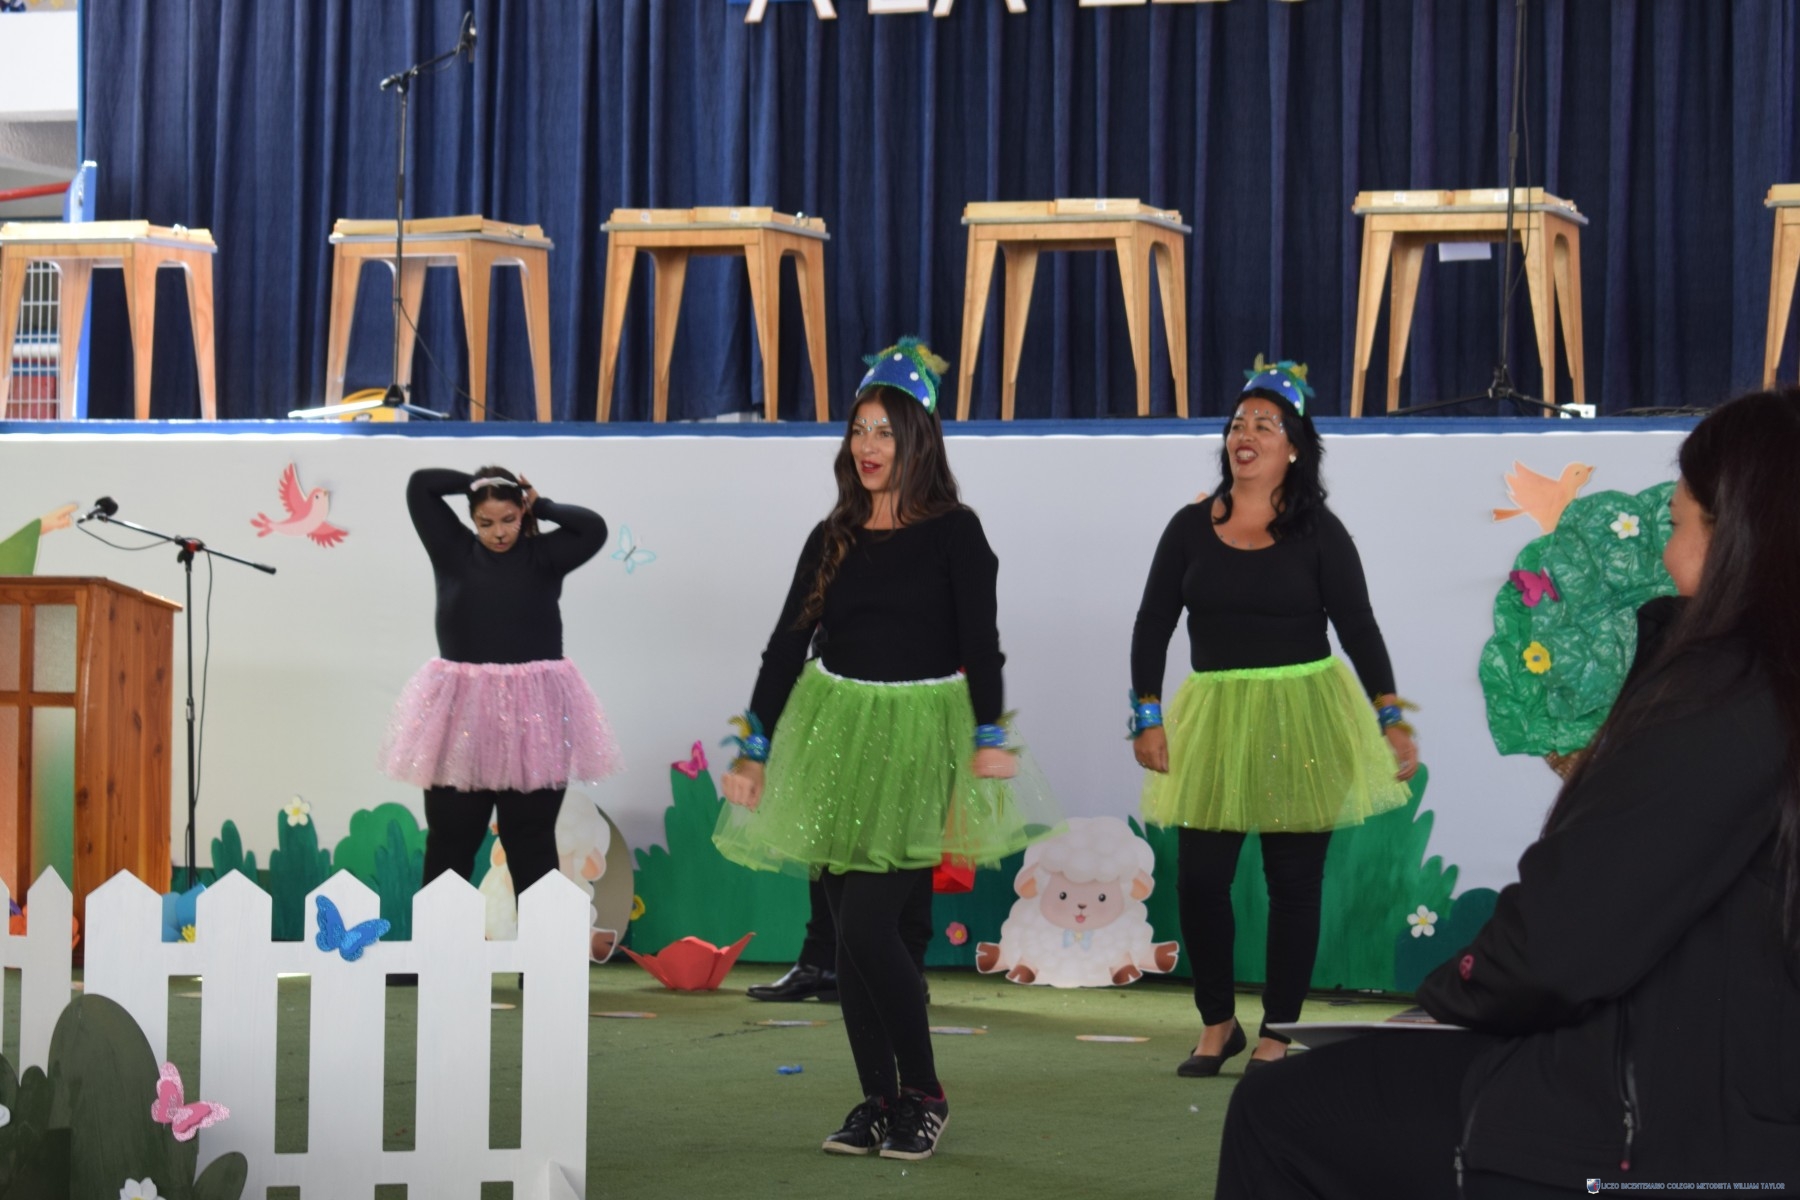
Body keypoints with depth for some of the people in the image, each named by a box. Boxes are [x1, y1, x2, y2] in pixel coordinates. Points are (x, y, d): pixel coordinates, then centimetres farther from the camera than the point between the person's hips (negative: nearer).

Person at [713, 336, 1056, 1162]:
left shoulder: (953, 532, -3)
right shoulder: (832, 539, 9)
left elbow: (981, 642, -7)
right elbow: (787, 643, 11)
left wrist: (989, 740, -16)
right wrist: (754, 749, 9)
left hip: (917, 740, -4)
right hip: (832, 737, 5)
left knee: (867, 927, -15)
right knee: (851, 934, 3)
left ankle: (923, 1095, -1)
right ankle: (877, 1102, 12)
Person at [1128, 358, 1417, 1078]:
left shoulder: (1317, 532, -1)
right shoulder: (1192, 527, 5)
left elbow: (1358, 627, -2)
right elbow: (1152, 624, 7)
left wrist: (1391, 719, -9)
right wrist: (1146, 718, 0)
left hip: (1302, 718, -2)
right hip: (1213, 719, 2)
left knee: (1294, 881, 3)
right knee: (1198, 878, -2)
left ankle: (1276, 1035, 15)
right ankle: (1217, 1024, 18)